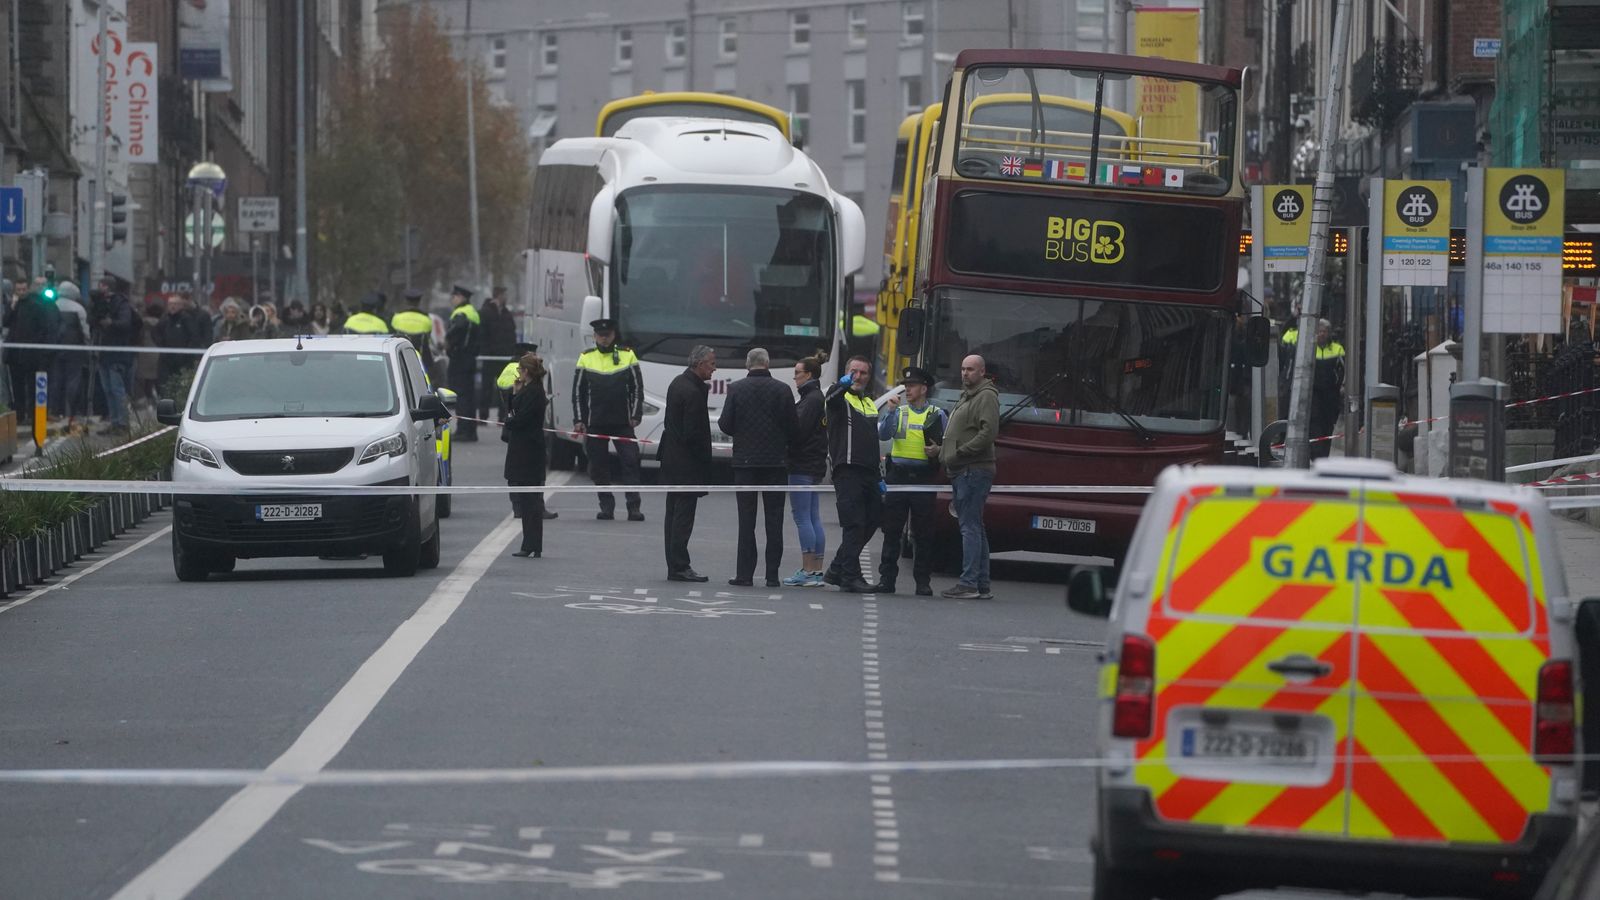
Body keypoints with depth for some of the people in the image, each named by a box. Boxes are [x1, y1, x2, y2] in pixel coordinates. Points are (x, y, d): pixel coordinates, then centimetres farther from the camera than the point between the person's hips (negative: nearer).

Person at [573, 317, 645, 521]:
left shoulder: (627, 356, 5)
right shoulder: (586, 358, 6)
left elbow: (637, 388, 7)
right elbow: (578, 392, 8)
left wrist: (635, 416, -2)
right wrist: (578, 420, 1)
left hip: (622, 422, -1)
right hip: (595, 423, 1)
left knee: (630, 462, -9)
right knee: (599, 466, 3)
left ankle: (634, 507, -9)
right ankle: (606, 506, 12)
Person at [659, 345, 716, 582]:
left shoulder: (678, 383, 10)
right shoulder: (693, 392, -20)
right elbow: (693, 433, -19)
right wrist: (705, 462, -11)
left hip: (672, 457, 10)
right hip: (687, 464, -10)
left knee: (674, 514, 11)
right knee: (683, 515, -6)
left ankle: (675, 566, 15)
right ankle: (679, 567, -6)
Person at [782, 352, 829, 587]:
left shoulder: (811, 399, -13)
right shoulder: (820, 397, 16)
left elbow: (799, 429, -18)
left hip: (803, 466, -10)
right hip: (815, 465, 10)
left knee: (803, 517, -8)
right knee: (813, 519, 10)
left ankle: (808, 571, -9)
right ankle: (816, 571, 10)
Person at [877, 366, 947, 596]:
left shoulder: (937, 415, 7)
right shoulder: (899, 412, 12)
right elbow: (883, 435, -2)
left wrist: (938, 450, -12)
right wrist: (890, 411, -13)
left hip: (924, 476, -1)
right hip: (898, 474, 1)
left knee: (923, 533, 1)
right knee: (892, 530, 1)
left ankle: (923, 582, 5)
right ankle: (887, 578, 3)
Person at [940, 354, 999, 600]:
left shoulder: (986, 396, -8)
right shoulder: (967, 397, 24)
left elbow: (989, 431, -20)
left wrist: (960, 452, -19)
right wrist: (944, 451, 14)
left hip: (974, 471, -11)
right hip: (962, 472, 11)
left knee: (970, 527, -13)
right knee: (975, 529, 11)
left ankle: (969, 583, -16)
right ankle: (982, 584, 14)